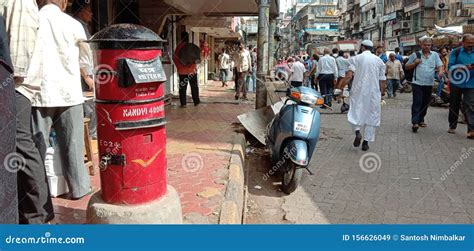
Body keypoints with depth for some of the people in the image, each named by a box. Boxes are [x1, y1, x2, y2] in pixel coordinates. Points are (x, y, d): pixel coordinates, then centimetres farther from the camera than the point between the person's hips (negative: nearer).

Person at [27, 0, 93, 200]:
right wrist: (87, 77, 31)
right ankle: (78, 187, 17)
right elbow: (86, 60, 12)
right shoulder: (72, 24, 0)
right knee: (71, 143, 9)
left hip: (39, 91, 0)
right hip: (68, 91, 0)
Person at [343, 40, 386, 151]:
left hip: (359, 90, -2)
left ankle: (357, 131, -18)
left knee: (355, 111, 8)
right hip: (374, 92, 2)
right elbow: (382, 79, 8)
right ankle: (366, 142, 7)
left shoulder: (356, 58, 0)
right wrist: (382, 92, 18)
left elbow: (349, 74, -13)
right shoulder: (379, 60, 9)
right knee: (371, 115, 8)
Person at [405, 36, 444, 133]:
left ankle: (421, 120, 24)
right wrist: (414, 63, -9)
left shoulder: (435, 55, 11)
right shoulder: (415, 55, 5)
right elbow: (407, 67, 9)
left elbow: (439, 65, 1)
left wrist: (440, 71, -20)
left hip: (429, 84, 3)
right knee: (417, 103, -10)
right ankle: (415, 122, -13)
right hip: (417, 83, -3)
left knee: (425, 103, 11)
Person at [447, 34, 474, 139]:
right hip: (456, 83, -1)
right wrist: (465, 67, -21)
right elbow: (451, 67, -9)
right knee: (454, 105, 12)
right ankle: (452, 126, 26)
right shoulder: (456, 52, 0)